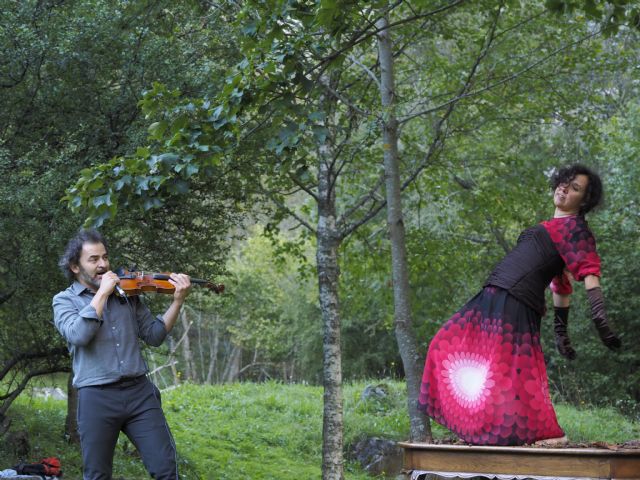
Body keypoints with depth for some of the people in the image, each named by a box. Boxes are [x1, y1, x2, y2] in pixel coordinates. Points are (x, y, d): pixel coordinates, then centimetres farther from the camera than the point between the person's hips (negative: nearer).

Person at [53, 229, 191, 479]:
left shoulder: (126, 293, 14)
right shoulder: (65, 300, 6)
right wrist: (102, 293, -9)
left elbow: (154, 335, 11)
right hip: (96, 398, -2)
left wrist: (177, 301, 0)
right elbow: (78, 334, -15)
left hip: (139, 391, 2)